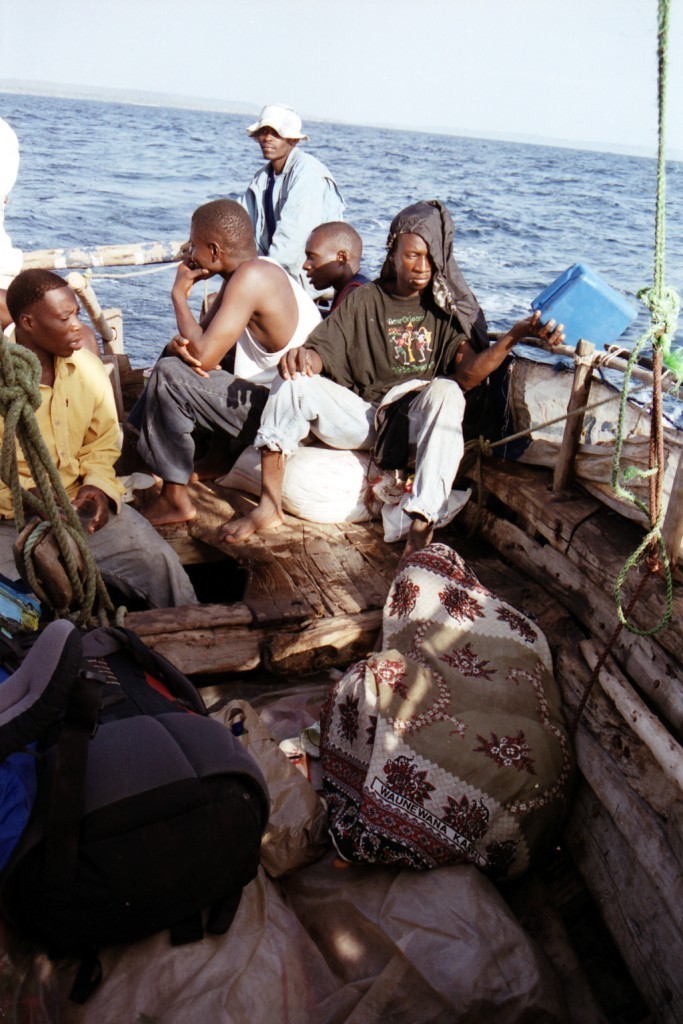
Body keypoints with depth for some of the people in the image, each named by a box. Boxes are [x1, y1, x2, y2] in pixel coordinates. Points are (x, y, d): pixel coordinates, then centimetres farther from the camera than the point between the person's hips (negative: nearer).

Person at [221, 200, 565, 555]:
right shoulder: (364, 301, 11)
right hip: (363, 416, 2)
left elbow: (467, 375, -8)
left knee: (445, 392, -33)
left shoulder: (448, 307, 7)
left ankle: (421, 525, -42)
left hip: (419, 420, -1)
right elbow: (324, 352, 0)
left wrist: (513, 336, -24)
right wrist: (304, 356, -25)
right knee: (293, 382, -19)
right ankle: (269, 506, -19)